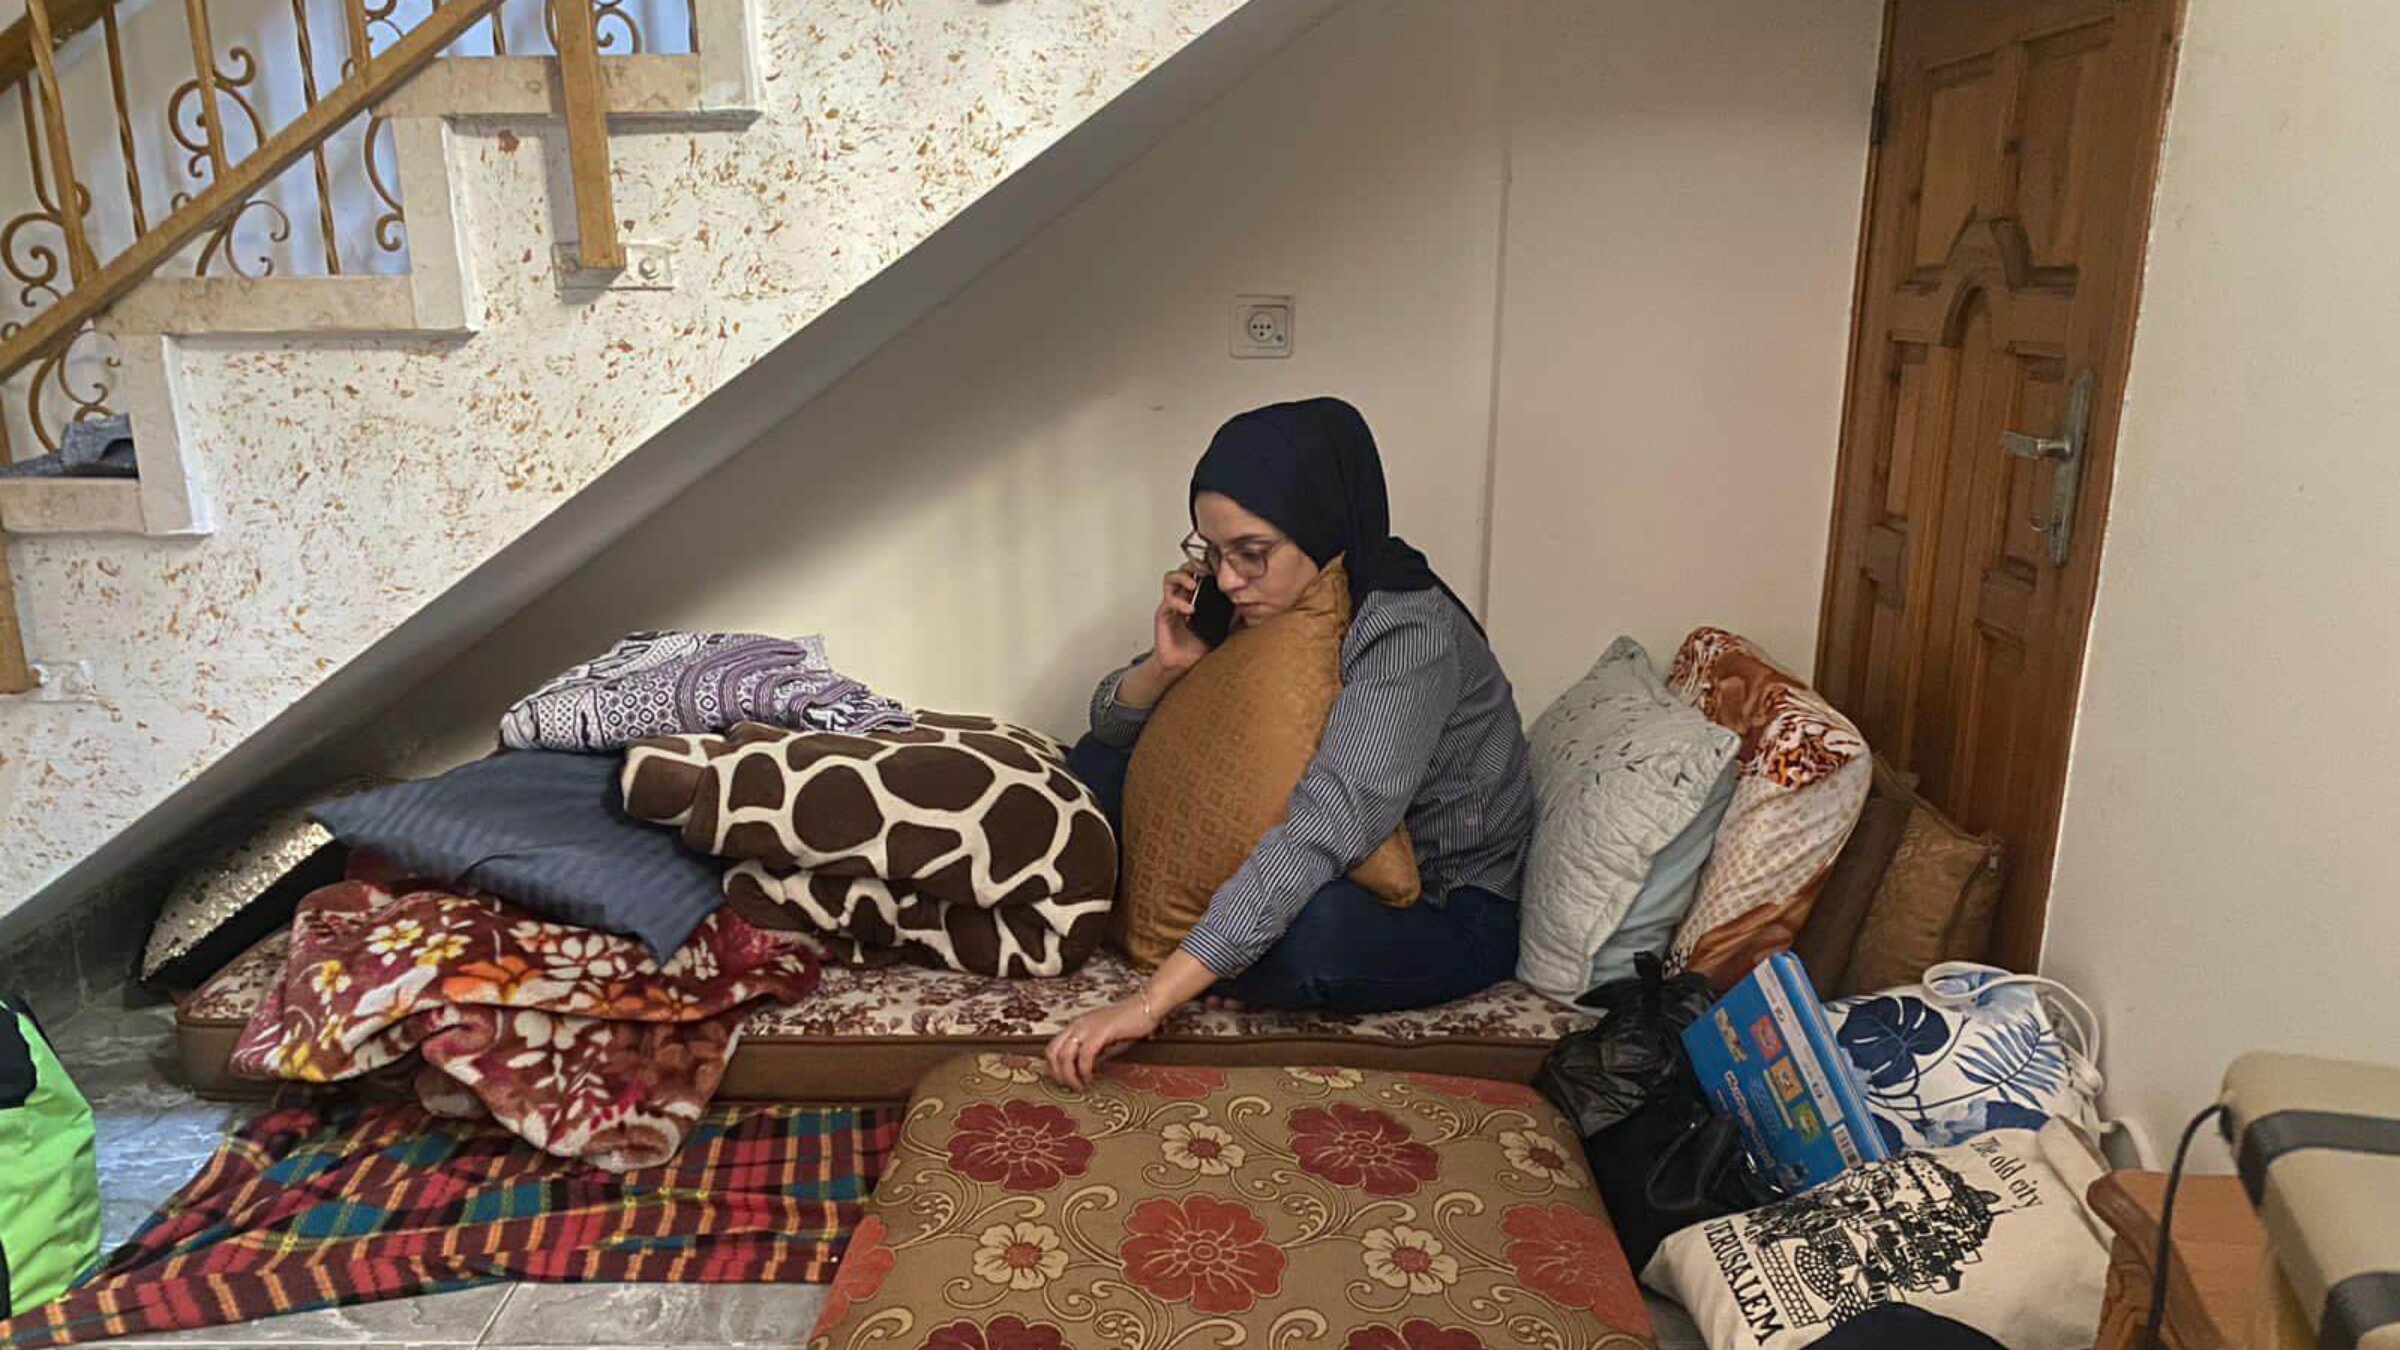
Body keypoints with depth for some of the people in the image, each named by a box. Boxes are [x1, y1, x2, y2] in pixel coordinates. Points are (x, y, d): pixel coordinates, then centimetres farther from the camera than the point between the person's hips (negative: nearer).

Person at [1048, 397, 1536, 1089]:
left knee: (1314, 933, -40)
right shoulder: (1265, 605, -6)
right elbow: (1112, 724, 3)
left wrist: (1151, 1000, -46)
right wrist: (1166, 664, -21)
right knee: (1097, 766, 4)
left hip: (1451, 913, -6)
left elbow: (1325, 829, -41)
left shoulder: (1409, 632, -29)